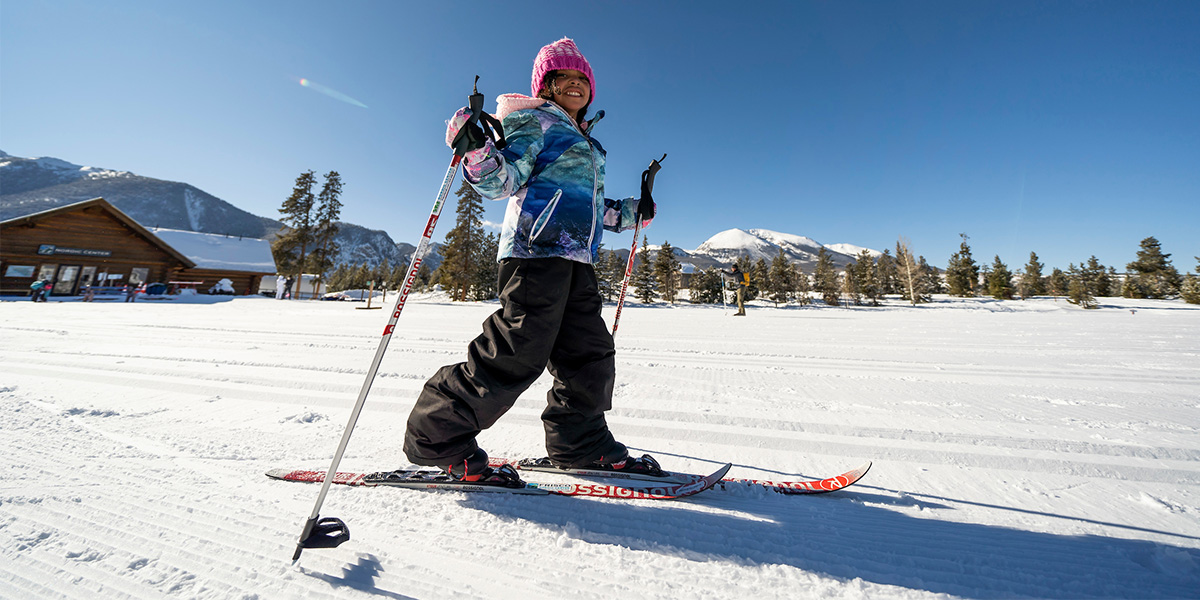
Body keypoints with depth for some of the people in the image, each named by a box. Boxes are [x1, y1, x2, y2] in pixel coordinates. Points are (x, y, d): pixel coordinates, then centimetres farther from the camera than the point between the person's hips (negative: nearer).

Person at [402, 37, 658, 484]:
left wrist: (631, 212, 34)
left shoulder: (586, 143, 32)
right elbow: (503, 179, -6)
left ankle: (581, 442, 20)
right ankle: (438, 437, 0)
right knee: (518, 352, -15)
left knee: (591, 353, 6)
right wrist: (477, 152, -24)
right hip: (536, 250, -8)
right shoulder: (535, 121, 8)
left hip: (576, 261, 9)